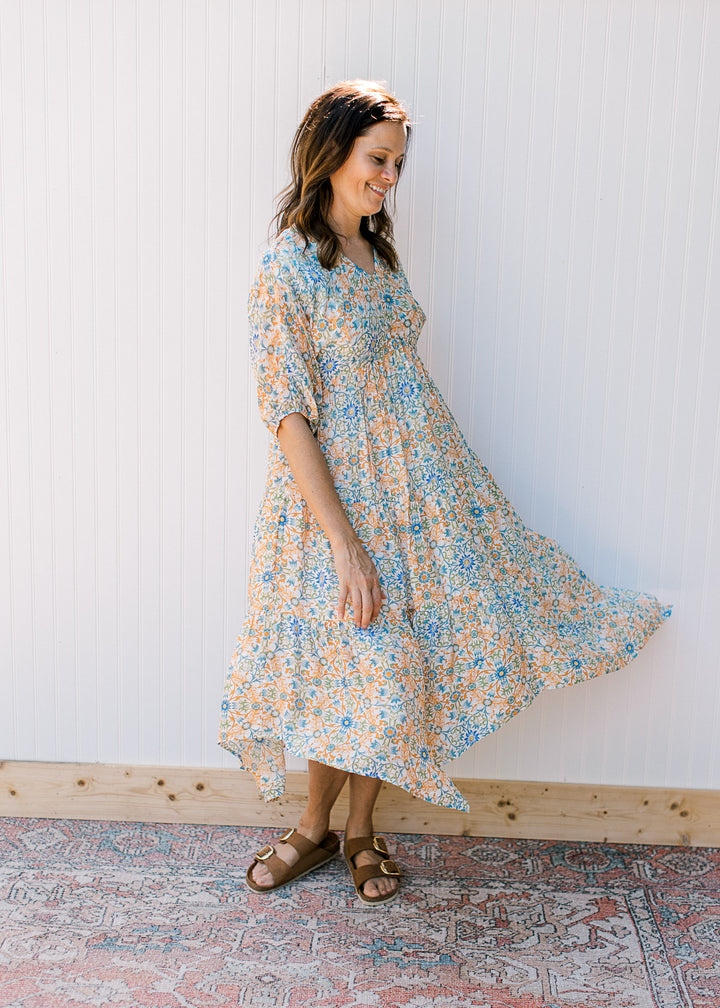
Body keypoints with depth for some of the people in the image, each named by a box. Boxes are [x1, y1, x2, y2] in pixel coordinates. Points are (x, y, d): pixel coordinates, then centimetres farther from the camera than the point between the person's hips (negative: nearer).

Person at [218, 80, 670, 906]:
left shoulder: (376, 255, 8)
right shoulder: (286, 269, -15)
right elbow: (289, 417, -20)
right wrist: (344, 544, -23)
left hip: (420, 484, 7)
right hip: (341, 492, -7)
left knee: (394, 662, 11)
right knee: (356, 669, 4)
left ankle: (360, 828, 30)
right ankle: (317, 828, 30)